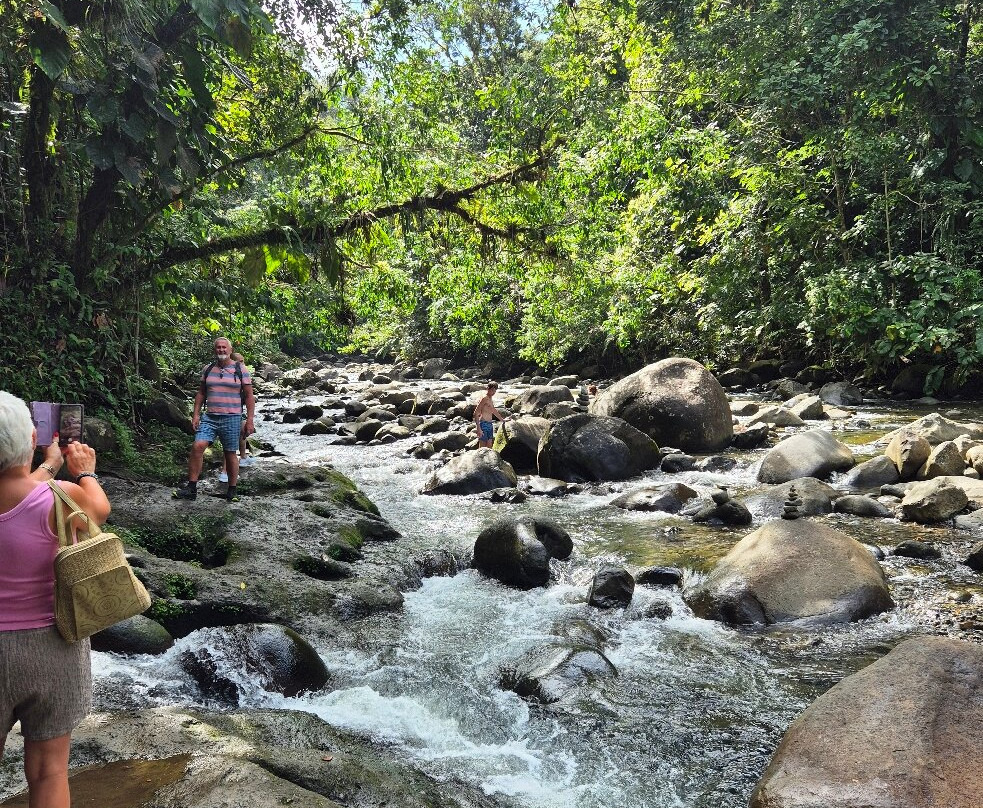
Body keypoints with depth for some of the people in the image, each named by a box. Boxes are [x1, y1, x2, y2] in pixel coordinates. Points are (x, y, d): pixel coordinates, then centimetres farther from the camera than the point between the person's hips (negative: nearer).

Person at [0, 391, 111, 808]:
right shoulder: (61, 499, -20)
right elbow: (101, 508, 5)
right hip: (50, 646, -2)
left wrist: (49, 466, 27)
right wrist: (85, 472, 23)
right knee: (48, 771, 12)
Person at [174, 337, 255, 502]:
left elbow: (249, 396, 0)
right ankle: (191, 489, -6)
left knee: (230, 454, 4)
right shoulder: (207, 369, 10)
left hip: (231, 418, -3)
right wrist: (196, 414, 6)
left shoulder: (241, 370, 0)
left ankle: (232, 492, 16)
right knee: (197, 446, -13)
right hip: (209, 418, 3)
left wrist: (249, 421, -6)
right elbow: (201, 393, 16)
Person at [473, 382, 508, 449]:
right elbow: (476, 413, -18)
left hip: (490, 425, 9)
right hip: (483, 424, -9)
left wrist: (502, 419, 44)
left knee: (489, 447, 8)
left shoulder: (491, 399, 16)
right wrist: (478, 428, -25)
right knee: (482, 448, -8)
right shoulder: (484, 398, -12)